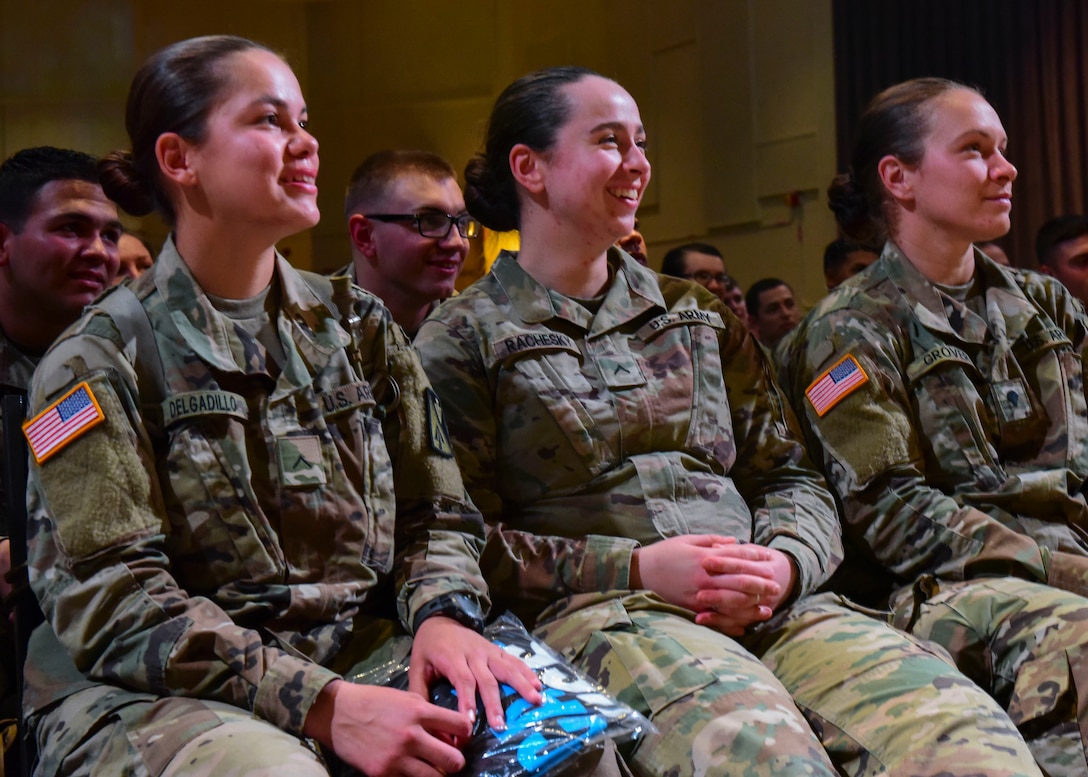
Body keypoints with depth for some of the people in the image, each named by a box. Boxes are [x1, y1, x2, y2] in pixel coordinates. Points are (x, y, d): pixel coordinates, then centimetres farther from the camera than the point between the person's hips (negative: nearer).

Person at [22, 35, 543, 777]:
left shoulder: (359, 328, 14)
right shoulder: (99, 360, -2)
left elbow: (434, 515, 14)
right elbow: (111, 600, -11)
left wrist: (441, 614, -11)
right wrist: (324, 705, -23)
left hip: (359, 665, 4)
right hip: (155, 696, -4)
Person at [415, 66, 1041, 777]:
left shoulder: (698, 315, 25)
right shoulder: (460, 339, 10)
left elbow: (792, 479, 20)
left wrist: (784, 564, -3)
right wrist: (637, 567, -11)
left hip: (767, 605, 4)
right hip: (596, 611, -3)